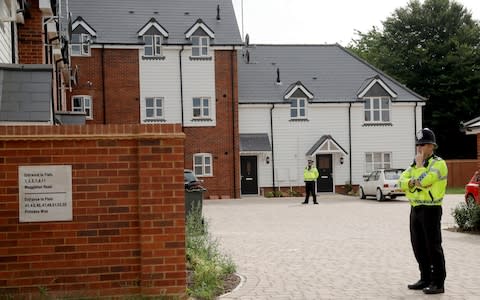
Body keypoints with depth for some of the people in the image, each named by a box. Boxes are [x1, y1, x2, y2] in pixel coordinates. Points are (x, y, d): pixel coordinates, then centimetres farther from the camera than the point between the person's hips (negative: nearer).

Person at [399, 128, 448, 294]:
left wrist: (419, 165, -9)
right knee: (419, 246, 12)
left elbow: (423, 180, -24)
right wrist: (411, 182, -13)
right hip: (415, 209, 8)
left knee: (433, 247, -5)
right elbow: (402, 181, 6)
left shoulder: (438, 163, -10)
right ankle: (426, 279, 23)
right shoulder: (415, 164, 16)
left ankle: (438, 283, 1)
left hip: (430, 209, -8)